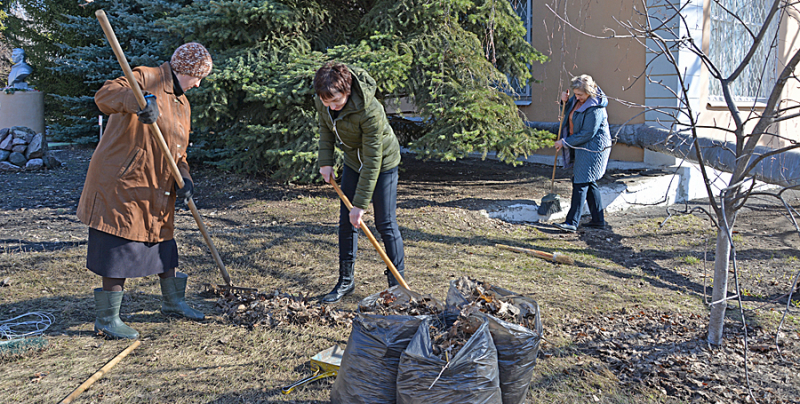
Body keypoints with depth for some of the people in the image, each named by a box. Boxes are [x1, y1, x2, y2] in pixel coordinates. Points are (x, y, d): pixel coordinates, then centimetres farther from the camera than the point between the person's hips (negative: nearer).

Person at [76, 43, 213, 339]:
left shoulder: (182, 104, 15)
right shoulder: (144, 79, -11)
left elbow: (178, 149, 15)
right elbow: (105, 95, -28)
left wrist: (183, 177, -3)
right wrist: (137, 102, -47)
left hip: (156, 191, 9)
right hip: (121, 183, -8)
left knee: (163, 243, 18)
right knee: (121, 249, -3)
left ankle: (173, 301, 35)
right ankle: (106, 319, 10)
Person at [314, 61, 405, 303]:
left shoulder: (370, 111, -37)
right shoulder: (323, 102, -18)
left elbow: (372, 160, -32)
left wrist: (360, 203, -29)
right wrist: (326, 162, -2)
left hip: (383, 163, -6)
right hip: (353, 162, 6)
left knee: (385, 223, -3)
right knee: (346, 222, 7)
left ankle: (397, 282, 10)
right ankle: (346, 281, 18)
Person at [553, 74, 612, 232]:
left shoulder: (595, 109, -22)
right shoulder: (578, 100, 7)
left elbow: (586, 135, -22)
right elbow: (570, 109, 28)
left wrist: (565, 142, -16)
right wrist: (565, 100, 5)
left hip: (592, 148, -10)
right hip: (582, 147, 10)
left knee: (580, 183, -12)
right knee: (589, 183, 13)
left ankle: (572, 222, -13)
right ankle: (598, 220, 21)